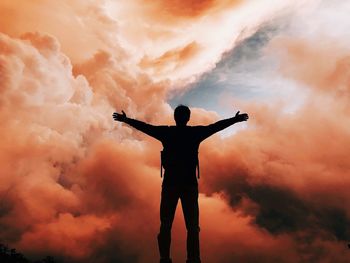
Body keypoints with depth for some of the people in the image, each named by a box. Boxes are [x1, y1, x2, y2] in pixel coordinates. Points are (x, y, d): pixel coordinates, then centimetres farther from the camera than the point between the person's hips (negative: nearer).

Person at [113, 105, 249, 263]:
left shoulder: (166, 132, 1)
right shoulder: (195, 132, 0)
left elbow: (144, 126, 10)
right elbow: (216, 126, 10)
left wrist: (125, 119, 25)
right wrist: (235, 119, 23)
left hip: (170, 184, 1)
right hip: (190, 184, 0)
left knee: (165, 225, 9)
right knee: (192, 226, 7)